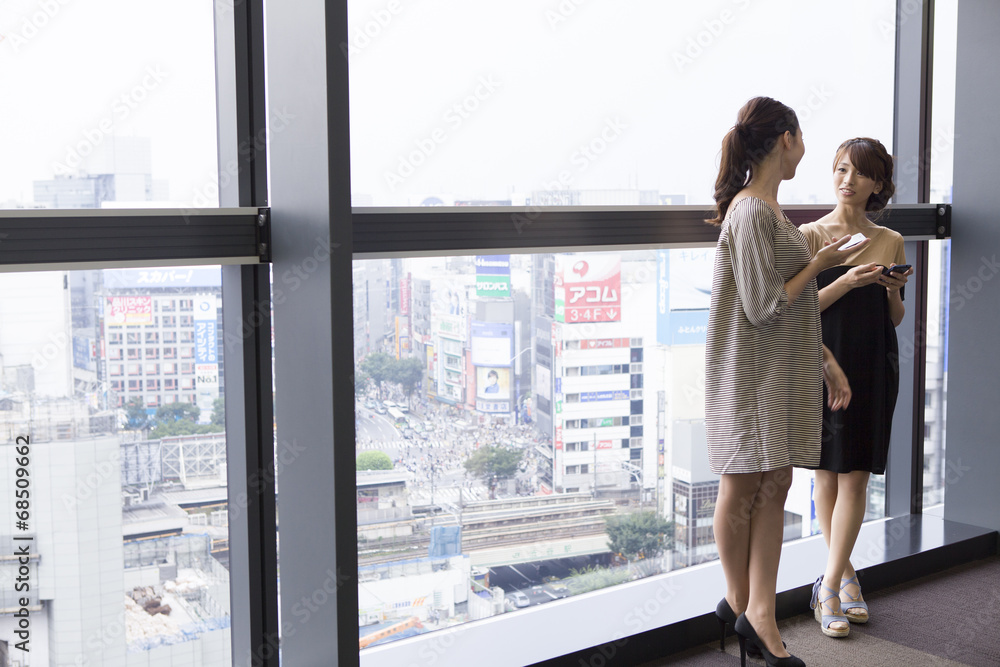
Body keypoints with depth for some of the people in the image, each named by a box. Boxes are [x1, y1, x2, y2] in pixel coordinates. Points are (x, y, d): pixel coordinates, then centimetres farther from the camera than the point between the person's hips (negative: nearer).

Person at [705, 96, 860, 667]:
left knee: (773, 485, 8)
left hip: (784, 368, 9)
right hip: (748, 371, -9)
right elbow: (763, 308, -20)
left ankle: (758, 615, 13)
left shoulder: (768, 207, 13)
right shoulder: (751, 211, -18)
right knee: (743, 486, 6)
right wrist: (819, 263, -8)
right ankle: (741, 602, 22)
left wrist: (826, 360, 15)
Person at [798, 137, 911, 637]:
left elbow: (895, 319, 13)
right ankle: (845, 573, 23)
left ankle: (830, 586, 5)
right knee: (827, 474, 6)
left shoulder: (890, 242, 7)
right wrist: (847, 282, -18)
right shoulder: (810, 236, -2)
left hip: (873, 368, 2)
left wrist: (894, 289, -7)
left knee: (855, 476, -1)